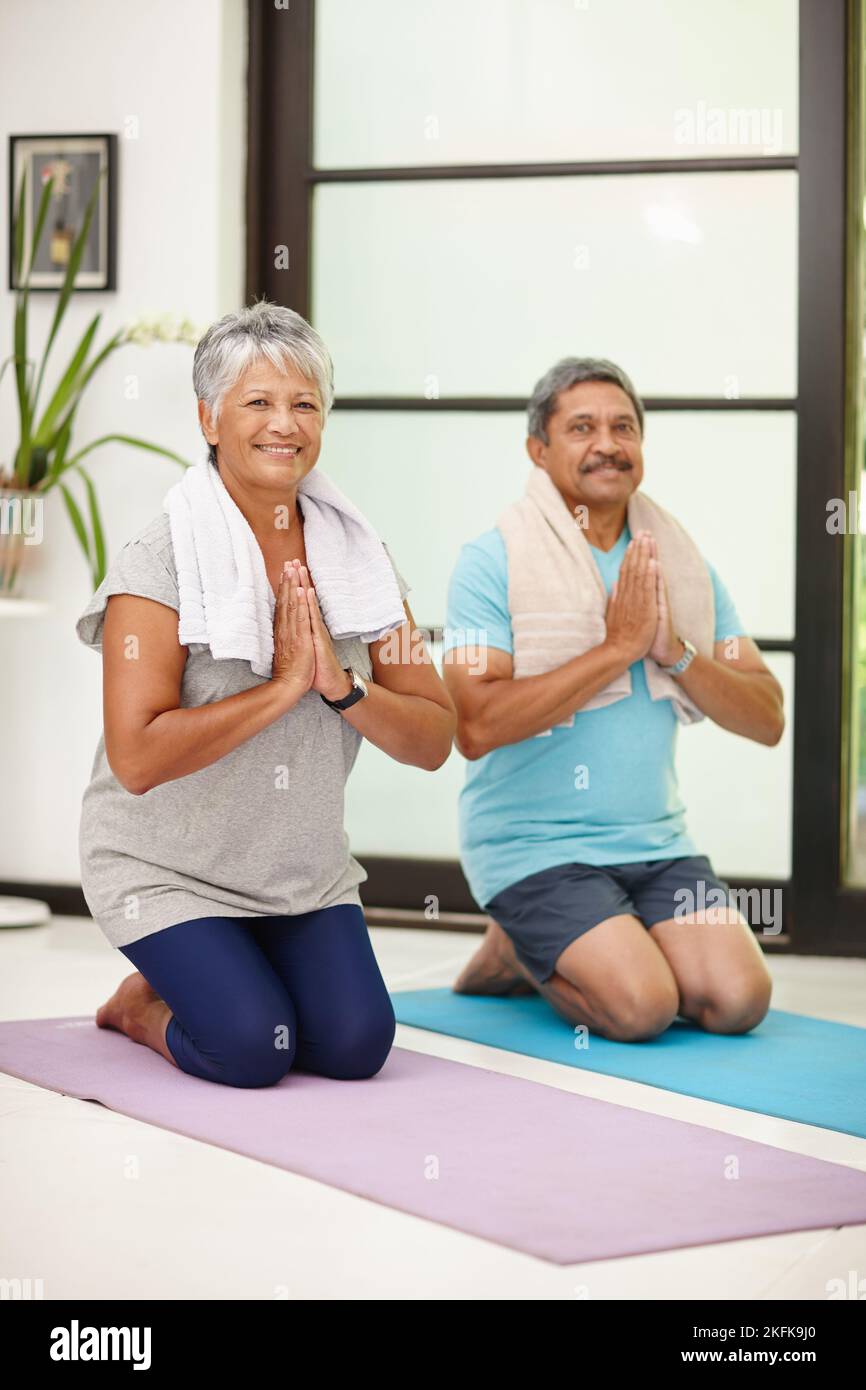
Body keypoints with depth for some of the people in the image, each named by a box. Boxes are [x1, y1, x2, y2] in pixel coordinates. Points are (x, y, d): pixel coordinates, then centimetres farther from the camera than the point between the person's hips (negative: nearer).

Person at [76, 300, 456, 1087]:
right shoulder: (159, 563, -18)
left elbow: (434, 742, -4)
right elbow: (136, 758, -27)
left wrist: (341, 685, -22)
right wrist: (283, 686, -25)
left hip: (306, 872, 5)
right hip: (168, 870, -5)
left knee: (355, 1046, -9)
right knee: (255, 1051, -18)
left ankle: (206, 986, 20)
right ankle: (146, 1005, 15)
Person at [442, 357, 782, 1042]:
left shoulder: (682, 563, 8)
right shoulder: (493, 562, -8)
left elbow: (767, 720, 4)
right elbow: (476, 726, -21)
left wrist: (674, 651, -13)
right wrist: (618, 648, -19)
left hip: (655, 840, 5)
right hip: (533, 845, -5)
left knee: (738, 999, -13)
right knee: (642, 1006, -23)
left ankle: (566, 951, 14)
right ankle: (516, 953, 9)